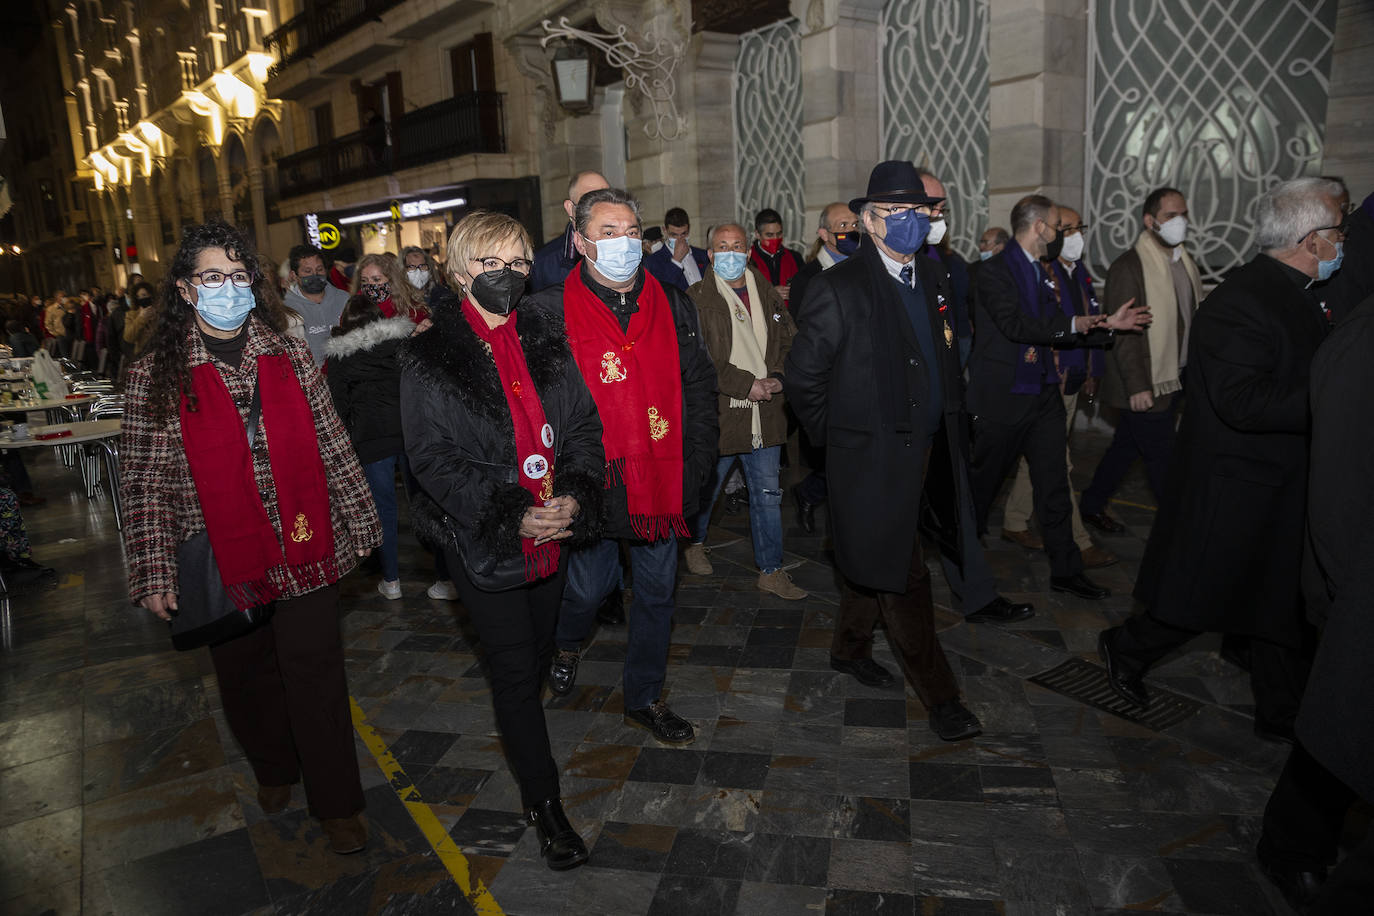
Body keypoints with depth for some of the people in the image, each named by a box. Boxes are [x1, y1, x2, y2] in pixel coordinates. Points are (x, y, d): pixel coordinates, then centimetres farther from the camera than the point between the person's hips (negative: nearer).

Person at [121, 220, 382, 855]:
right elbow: (144, 484, -5)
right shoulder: (155, 377, -4)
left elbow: (332, 446, 5)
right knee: (246, 677, 18)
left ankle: (337, 803, 22)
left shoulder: (289, 356, 2)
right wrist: (156, 574, -10)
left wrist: (358, 521, 5)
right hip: (225, 563, 0)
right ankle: (274, 767, 46)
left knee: (316, 676, 5)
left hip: (307, 551, 0)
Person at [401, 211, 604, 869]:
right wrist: (509, 515, -20)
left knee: (536, 653, 21)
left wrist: (575, 493, -15)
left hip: (552, 534, 4)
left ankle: (520, 736, 49)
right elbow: (433, 458, -12)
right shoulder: (429, 359, -9)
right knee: (514, 668, 4)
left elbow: (584, 426, 2)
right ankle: (543, 802, 20)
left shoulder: (548, 341, 4)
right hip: (483, 541, -4)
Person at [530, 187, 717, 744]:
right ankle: (568, 643, 48)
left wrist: (696, 463, 1)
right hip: (591, 486, -3)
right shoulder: (551, 312, -7)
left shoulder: (673, 306, 5)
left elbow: (700, 388, 9)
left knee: (657, 592, 14)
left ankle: (643, 698, 34)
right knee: (588, 587, 11)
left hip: (662, 482, 4)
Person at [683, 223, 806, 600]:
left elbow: (790, 343, 12)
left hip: (765, 414, 4)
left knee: (768, 494, 9)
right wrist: (746, 385, -19)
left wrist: (777, 379, -7)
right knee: (705, 489, 13)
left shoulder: (768, 296, 11)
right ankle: (694, 543, 41)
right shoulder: (696, 299, -6)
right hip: (718, 413, -4)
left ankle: (771, 571, 21)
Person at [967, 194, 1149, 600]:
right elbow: (1016, 324, -23)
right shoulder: (994, 270, -11)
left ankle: (1066, 570, 17)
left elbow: (1063, 329, 15)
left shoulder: (1044, 272, 13)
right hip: (1002, 397, -7)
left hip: (1044, 393, 7)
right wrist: (1071, 325, -18)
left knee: (1054, 484, 8)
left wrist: (1107, 324, 6)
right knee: (983, 481, 7)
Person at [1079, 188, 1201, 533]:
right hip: (1144, 384, -8)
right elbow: (1124, 333, -17)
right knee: (1163, 457, -1)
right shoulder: (1129, 266, -14)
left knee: (1126, 446, 16)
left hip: (1174, 379, 8)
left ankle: (1092, 505, 30)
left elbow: (1194, 318, 17)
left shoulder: (1185, 261, 12)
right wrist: (1137, 386, -20)